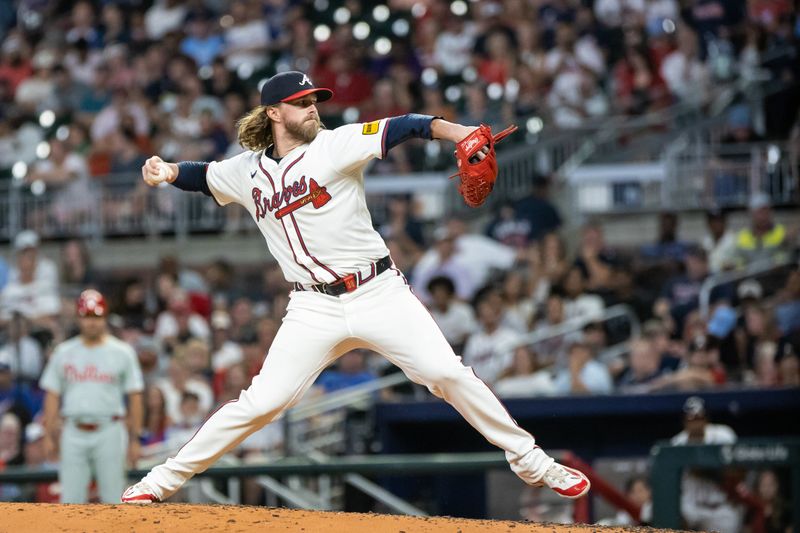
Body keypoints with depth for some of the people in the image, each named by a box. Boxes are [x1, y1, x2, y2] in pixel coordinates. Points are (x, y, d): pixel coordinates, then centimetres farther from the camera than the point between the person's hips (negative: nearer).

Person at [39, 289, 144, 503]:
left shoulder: (122, 353, 2)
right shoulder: (63, 353, 8)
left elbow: (134, 396, 2)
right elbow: (52, 395, 10)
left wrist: (134, 439, -3)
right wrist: (49, 435, 3)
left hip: (109, 431, -2)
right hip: (74, 433, 2)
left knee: (113, 498, -2)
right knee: (71, 498, 0)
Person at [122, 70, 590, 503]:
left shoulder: (335, 145, -3)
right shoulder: (248, 172, 8)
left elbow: (400, 128, -16)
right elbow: (204, 175, 26)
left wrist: (456, 132, -34)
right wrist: (169, 172, 3)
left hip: (380, 293, -1)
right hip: (314, 310, 1)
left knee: (447, 374, -11)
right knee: (262, 403, -8)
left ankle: (529, 461, 3)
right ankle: (165, 479, 4)